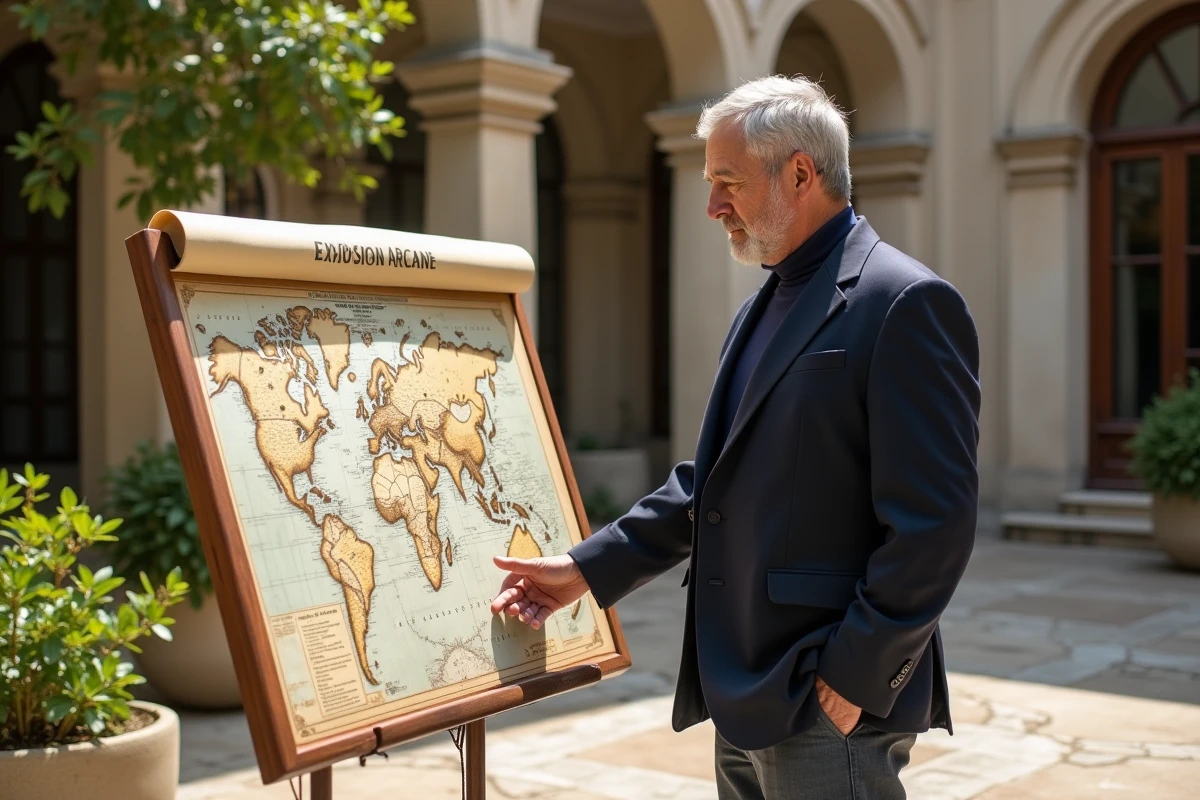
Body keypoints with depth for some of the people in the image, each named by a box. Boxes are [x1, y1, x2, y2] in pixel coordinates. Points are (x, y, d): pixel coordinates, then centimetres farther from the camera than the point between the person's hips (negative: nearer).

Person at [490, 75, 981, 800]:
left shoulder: (907, 304, -13)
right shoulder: (764, 309, 15)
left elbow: (934, 520, -18)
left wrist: (854, 679, -17)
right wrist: (589, 568, 11)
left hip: (831, 708, -8)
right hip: (747, 698, 8)